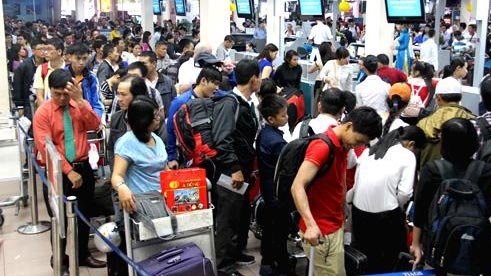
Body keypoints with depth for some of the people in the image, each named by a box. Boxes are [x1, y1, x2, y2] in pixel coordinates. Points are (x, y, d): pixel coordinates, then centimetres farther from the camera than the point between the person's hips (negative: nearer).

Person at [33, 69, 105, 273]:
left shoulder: (81, 105, 3)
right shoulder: (43, 112, -8)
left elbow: (95, 125, -15)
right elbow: (46, 147, -15)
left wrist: (80, 101, -24)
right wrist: (68, 171, -19)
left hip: (83, 167, 4)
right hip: (58, 172, -3)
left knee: (84, 215, 16)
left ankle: (83, 254, 34)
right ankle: (59, 260, 24)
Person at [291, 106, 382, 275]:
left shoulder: (343, 146, 7)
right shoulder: (322, 146, -19)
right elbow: (297, 187, -28)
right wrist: (311, 224, -37)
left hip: (335, 227, 9)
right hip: (320, 231, -9)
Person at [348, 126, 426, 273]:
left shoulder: (369, 150, 14)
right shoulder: (408, 155, 1)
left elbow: (354, 181, 9)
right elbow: (405, 192, -7)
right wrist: (398, 208, 11)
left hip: (359, 210, 5)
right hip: (386, 213, -4)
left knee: (365, 258, 18)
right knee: (390, 258, 13)